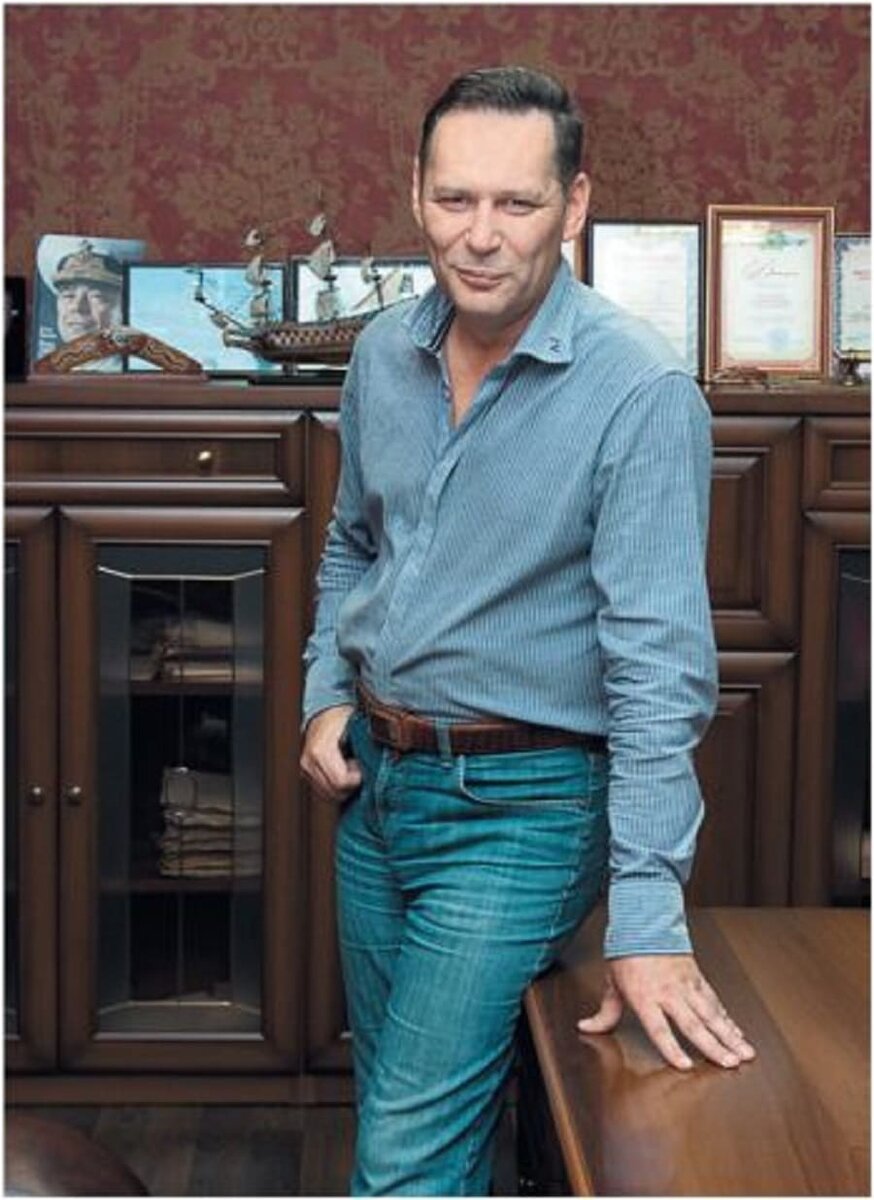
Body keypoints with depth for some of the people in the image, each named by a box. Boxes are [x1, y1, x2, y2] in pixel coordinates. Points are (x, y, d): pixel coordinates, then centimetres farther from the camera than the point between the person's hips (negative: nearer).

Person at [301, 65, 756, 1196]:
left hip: (519, 810, -7)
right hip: (374, 780, 7)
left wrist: (648, 919, -27)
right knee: (396, 1107, 21)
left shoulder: (641, 391, -20)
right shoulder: (384, 354, 1)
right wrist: (328, 695, 4)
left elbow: (659, 660, -24)